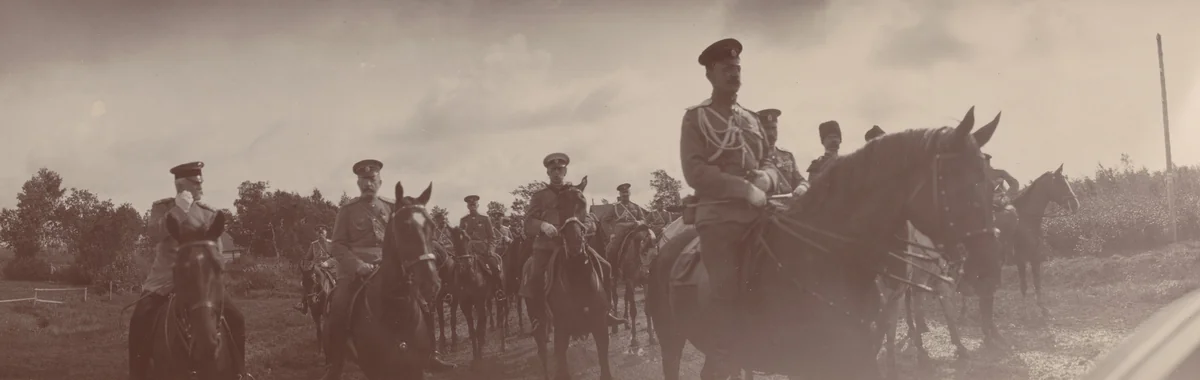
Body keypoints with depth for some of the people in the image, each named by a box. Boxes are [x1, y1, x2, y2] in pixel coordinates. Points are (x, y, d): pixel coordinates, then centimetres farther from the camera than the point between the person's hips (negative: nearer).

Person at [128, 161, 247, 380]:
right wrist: (178, 210, -21)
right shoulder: (161, 207, 3)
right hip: (164, 278, -2)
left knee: (235, 318, -15)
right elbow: (153, 235, -15)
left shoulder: (209, 214, 8)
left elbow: (215, 251, 5)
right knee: (140, 318, -27)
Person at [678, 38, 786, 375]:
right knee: (727, 295, -14)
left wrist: (765, 179, -5)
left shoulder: (751, 119, 20)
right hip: (718, 216, -6)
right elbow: (695, 171, -9)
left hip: (758, 214, 6)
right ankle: (725, 366, -14)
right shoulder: (696, 118, 3)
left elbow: (769, 162, 20)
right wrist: (743, 187, -18)